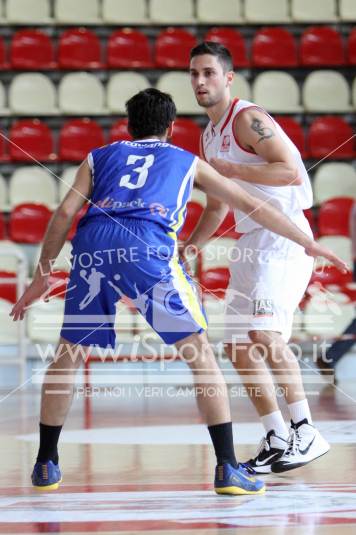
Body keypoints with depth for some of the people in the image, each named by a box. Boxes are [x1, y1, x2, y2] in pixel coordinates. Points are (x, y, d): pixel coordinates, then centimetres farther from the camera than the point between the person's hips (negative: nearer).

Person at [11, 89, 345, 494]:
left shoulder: (99, 158, 32)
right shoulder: (188, 162, 31)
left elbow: (64, 214, 18)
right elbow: (252, 207, 32)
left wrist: (41, 276, 23)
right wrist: (308, 243, 40)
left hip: (93, 243, 2)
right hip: (148, 246, -2)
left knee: (68, 352, 19)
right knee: (200, 354, 6)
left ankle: (45, 465, 23)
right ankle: (227, 468, 0)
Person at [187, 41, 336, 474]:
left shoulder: (248, 118, -11)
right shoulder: (208, 137, 17)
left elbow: (291, 172, -22)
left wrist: (228, 169, -23)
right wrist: (188, 248, 19)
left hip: (282, 235, -10)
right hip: (250, 241, 10)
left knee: (262, 333, -24)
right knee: (238, 346, 6)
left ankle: (306, 432, -18)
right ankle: (276, 440, 12)